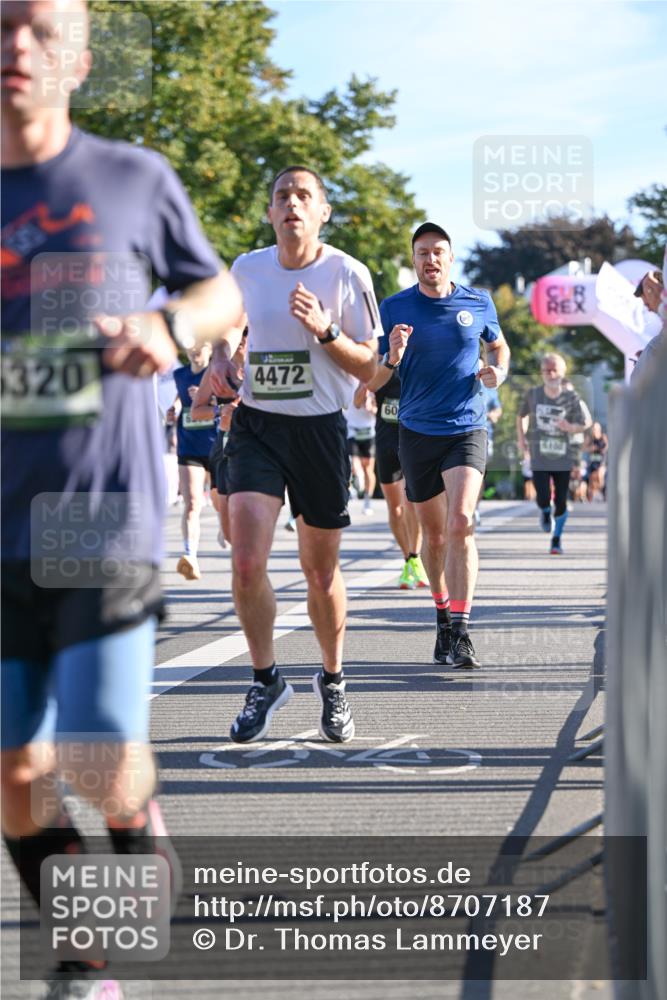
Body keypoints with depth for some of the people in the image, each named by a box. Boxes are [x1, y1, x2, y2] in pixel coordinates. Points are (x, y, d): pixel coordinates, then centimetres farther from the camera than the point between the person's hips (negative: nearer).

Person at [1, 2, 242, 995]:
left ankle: (139, 826, 22)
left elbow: (220, 289, 13)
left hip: (107, 516, -3)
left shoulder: (134, 180, -1)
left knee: (100, 765, -12)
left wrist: (171, 325, -8)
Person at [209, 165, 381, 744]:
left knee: (321, 571, 8)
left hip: (319, 430, -1)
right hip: (255, 426, 2)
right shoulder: (246, 269, 3)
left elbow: (368, 367, -5)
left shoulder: (347, 274, -6)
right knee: (247, 562, -13)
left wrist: (325, 330, -20)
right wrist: (222, 360, 4)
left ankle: (332, 682, 30)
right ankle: (266, 680, 7)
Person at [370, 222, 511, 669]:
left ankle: (460, 632, -19)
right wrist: (392, 357, -19)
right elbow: (374, 377, 2)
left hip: (468, 429, -1)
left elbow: (499, 344, 22)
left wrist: (498, 371, 0)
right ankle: (443, 616, 31)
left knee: (461, 523, -19)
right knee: (434, 533, 10)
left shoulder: (479, 302, 3)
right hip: (417, 432, 1)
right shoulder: (395, 308, 0)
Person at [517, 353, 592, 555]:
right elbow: (521, 416, 16)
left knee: (561, 501, 2)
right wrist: (521, 439, 6)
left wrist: (571, 428, -19)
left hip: (563, 456, 0)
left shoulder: (571, 397, -5)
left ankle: (557, 539, 22)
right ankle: (545, 512, 28)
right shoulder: (533, 395, -1)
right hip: (540, 456, 0)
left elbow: (586, 422, 1)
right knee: (543, 499, -11)